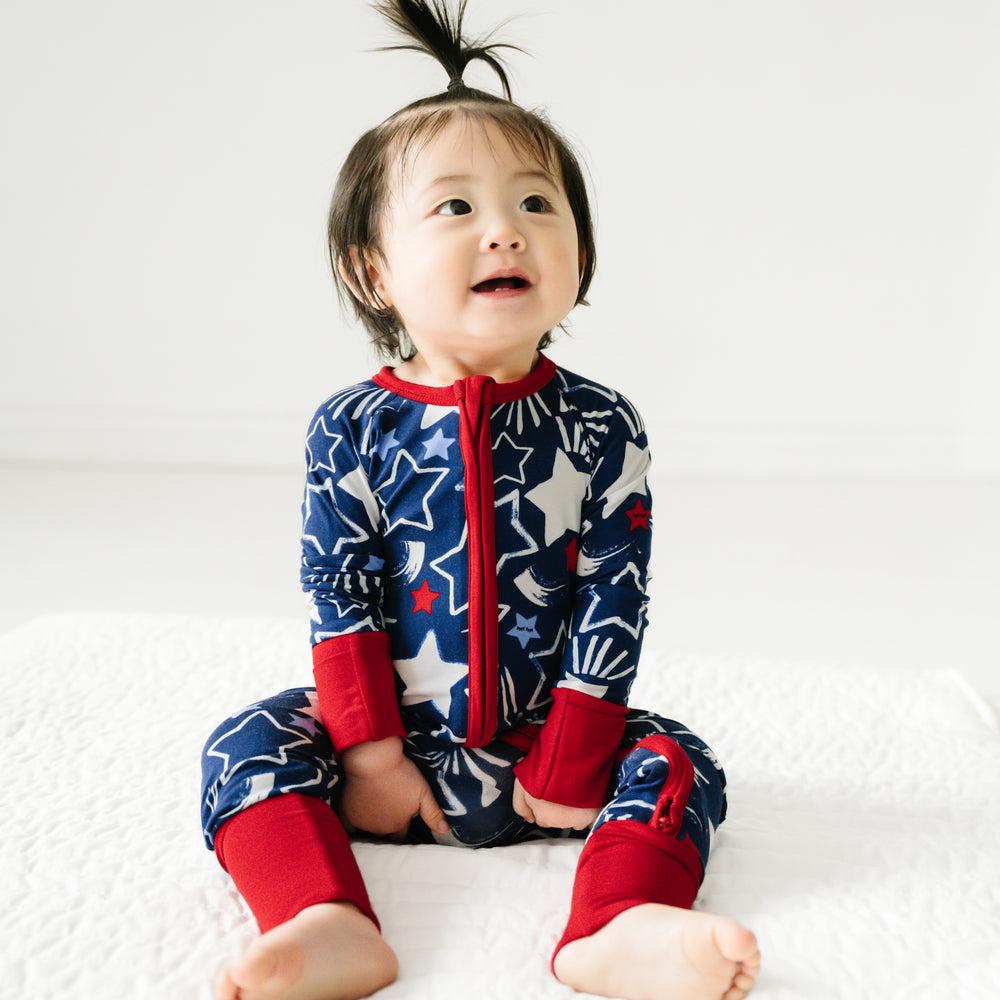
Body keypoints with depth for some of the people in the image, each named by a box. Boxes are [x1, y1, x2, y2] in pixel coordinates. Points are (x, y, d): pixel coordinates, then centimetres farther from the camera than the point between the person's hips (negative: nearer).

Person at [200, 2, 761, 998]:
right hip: (399, 739, 1)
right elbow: (338, 598, -7)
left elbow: (609, 607, -9)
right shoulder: (351, 428, -8)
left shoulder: (602, 429, -9)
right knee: (246, 746, -16)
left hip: (547, 744, 0)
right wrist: (369, 756, -11)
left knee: (677, 761, -19)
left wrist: (567, 774, -10)